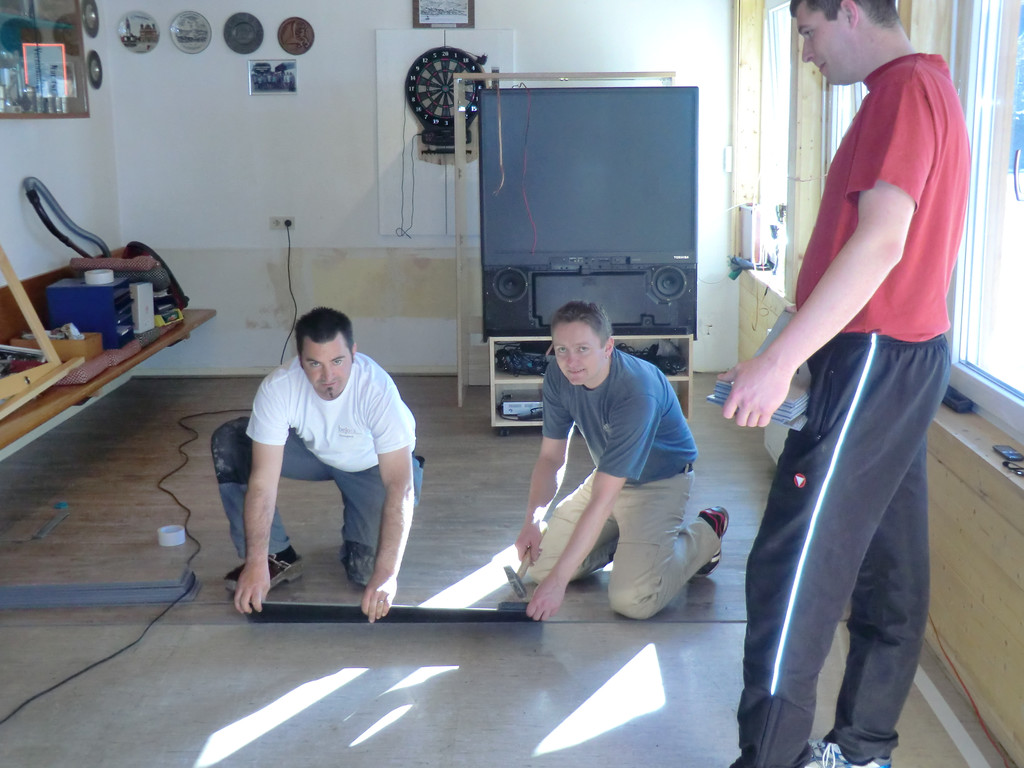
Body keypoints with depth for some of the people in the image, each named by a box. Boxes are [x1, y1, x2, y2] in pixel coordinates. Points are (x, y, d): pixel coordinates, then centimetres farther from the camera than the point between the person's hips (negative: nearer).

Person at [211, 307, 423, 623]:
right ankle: (277, 557, -8)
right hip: (312, 451, 3)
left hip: (372, 464, -3)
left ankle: (355, 532, 17)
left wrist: (386, 574, -46)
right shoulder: (278, 387, -32)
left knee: (366, 572, -21)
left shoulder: (377, 389, -38)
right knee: (227, 444, -21)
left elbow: (399, 487, -40)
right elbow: (263, 480, -31)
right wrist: (256, 562, -36)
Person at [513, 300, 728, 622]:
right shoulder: (558, 377, -15)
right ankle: (624, 538, 20)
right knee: (537, 564, -1)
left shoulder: (637, 393, -37)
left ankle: (705, 534, 5)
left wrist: (558, 580, -40)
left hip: (660, 481, -6)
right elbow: (551, 456, -3)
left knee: (631, 600, -21)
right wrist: (533, 520, -20)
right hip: (608, 475, 7)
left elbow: (603, 499, -39)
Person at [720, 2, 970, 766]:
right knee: (887, 568, 13)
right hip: (901, 358, 10)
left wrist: (780, 359, -26)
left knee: (791, 568, -8)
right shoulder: (926, 87, 19)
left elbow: (880, 243, -24)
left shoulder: (906, 87, -13)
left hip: (874, 359, -10)